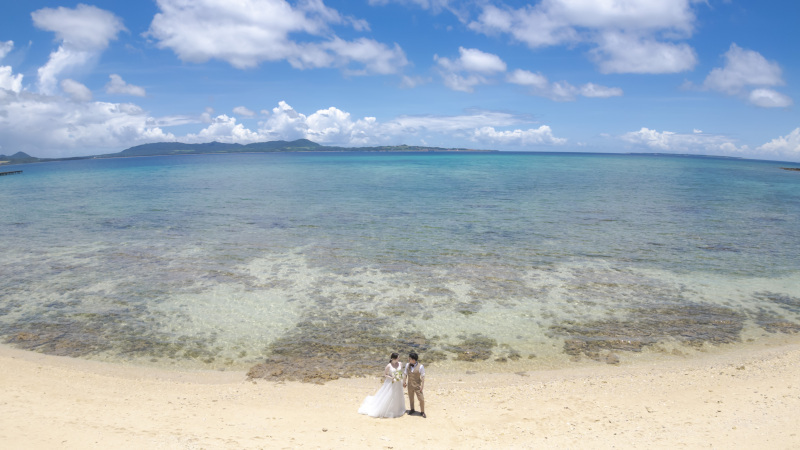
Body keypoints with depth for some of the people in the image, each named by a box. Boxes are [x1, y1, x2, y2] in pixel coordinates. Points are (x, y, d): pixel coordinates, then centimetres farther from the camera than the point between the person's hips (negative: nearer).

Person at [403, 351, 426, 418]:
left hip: (417, 386, -4)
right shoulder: (407, 365, -5)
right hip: (410, 385, 4)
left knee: (421, 399, -2)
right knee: (411, 398, 18)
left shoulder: (420, 366, -18)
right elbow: (405, 374, 6)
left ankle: (422, 412, 16)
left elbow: (423, 376, -14)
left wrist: (422, 385, -14)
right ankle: (412, 410, 38)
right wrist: (404, 382, 2)